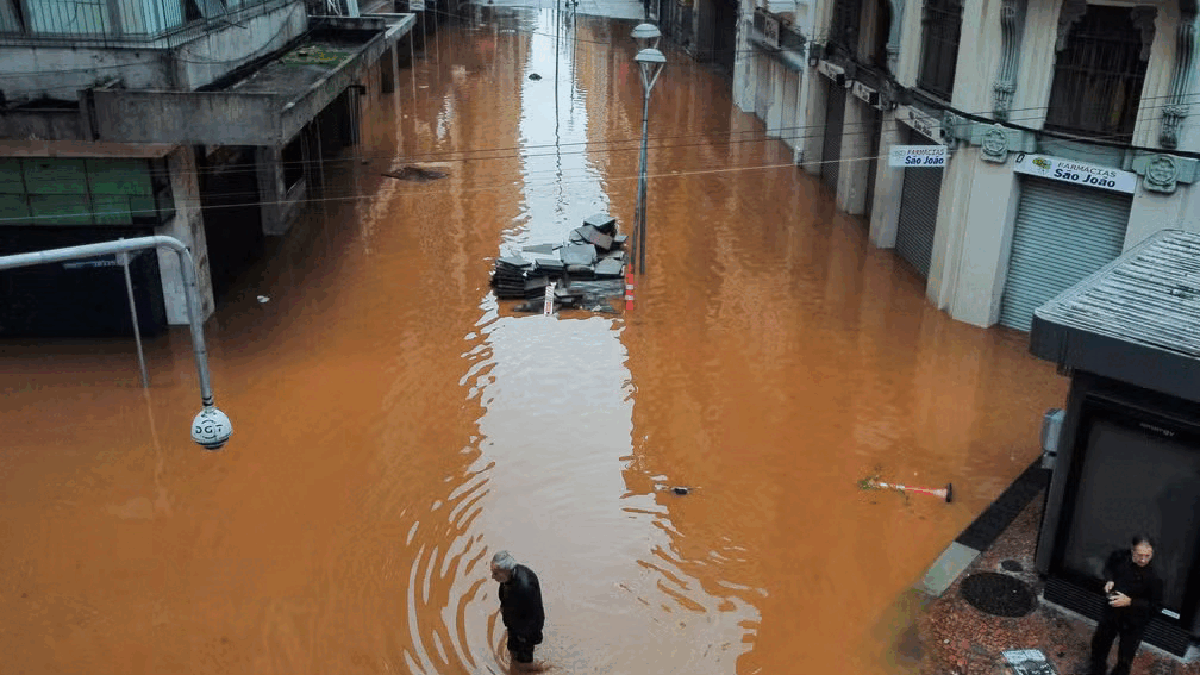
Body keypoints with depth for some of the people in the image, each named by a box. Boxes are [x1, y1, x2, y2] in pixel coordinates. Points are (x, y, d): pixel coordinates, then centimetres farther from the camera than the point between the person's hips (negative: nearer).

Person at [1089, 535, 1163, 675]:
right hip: (1111, 611, 5)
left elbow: (1156, 606, -21)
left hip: (1133, 622, -5)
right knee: (1099, 644, 24)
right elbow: (1109, 565, 8)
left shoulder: (1154, 578, -28)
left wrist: (1129, 602, -29)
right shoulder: (1121, 556, -16)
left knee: (1124, 660, 8)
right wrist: (1109, 580, -11)